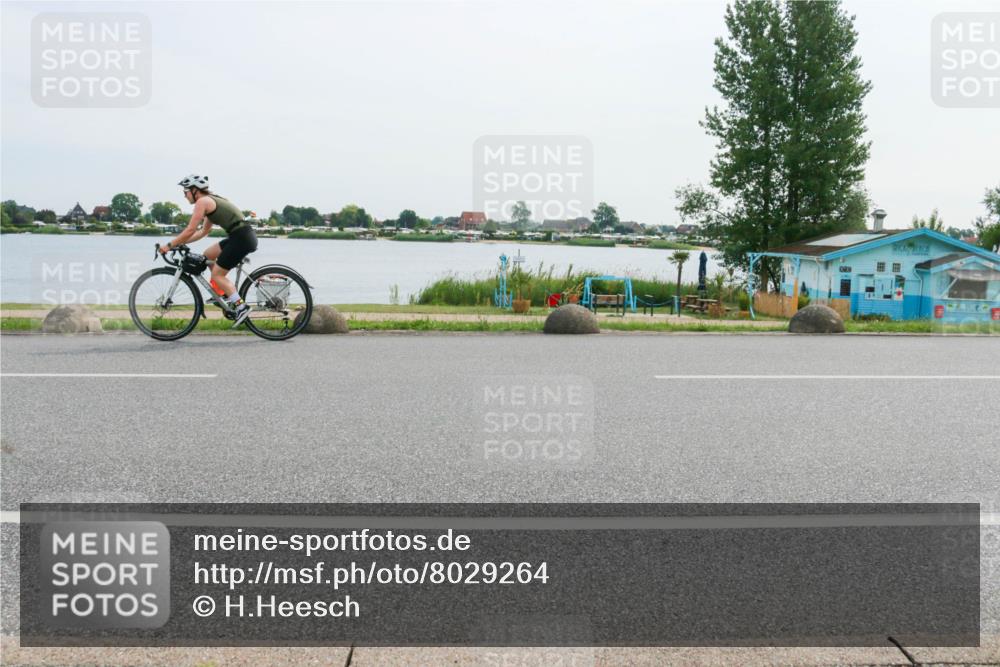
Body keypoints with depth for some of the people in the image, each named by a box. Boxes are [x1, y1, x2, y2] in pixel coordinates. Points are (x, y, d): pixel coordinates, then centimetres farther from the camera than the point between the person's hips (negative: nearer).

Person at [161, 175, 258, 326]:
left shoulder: (202, 201, -6)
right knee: (208, 256, 20)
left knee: (217, 274, -1)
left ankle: (241, 307, -8)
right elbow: (203, 232, 26)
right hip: (243, 236, 9)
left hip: (241, 238, -9)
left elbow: (190, 230, -9)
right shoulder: (211, 201, 22)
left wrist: (170, 244, -1)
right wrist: (179, 242, 22)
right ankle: (226, 292, 20)